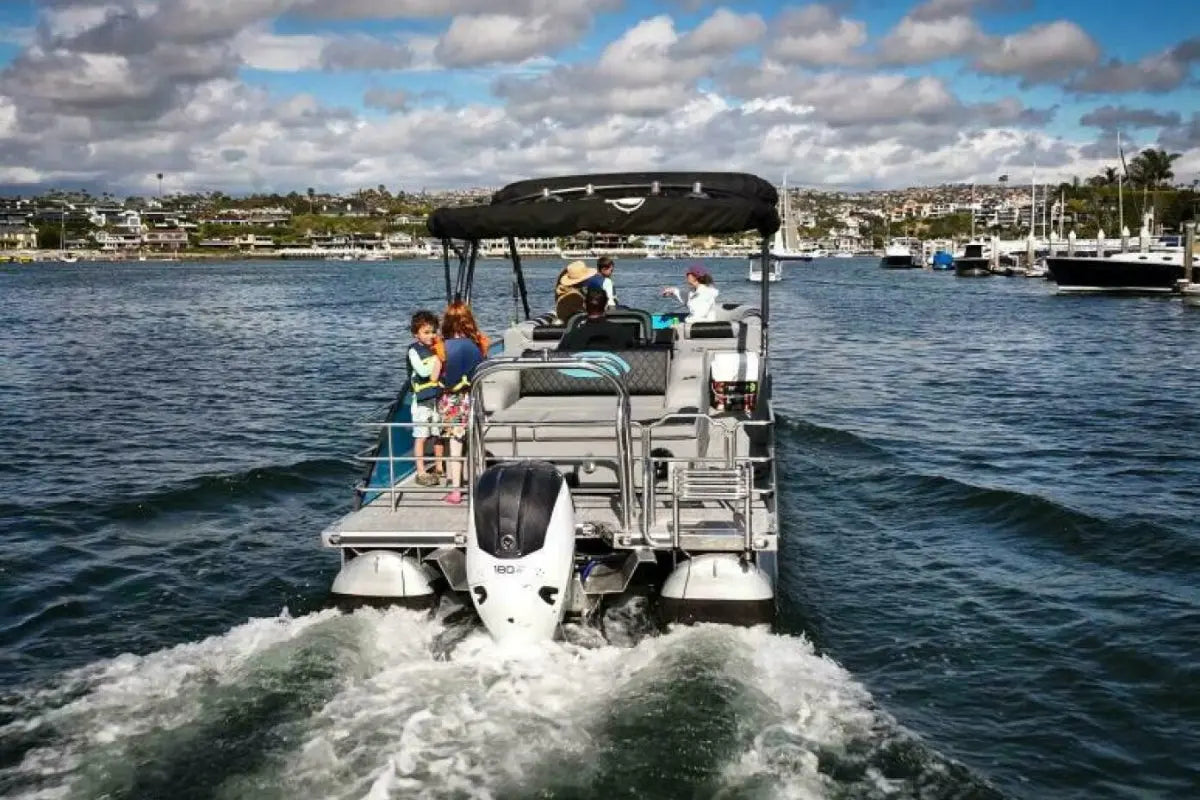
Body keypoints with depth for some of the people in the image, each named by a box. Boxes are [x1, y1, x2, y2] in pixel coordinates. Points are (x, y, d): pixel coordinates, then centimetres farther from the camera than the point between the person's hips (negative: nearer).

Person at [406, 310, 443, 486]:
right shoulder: (414, 351, -8)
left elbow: (435, 376, 7)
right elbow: (422, 371, -21)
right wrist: (438, 358, -16)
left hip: (439, 398, 5)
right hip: (422, 400, -5)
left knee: (438, 435, 14)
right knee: (421, 436, -1)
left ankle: (439, 467, 28)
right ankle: (421, 473, 3)